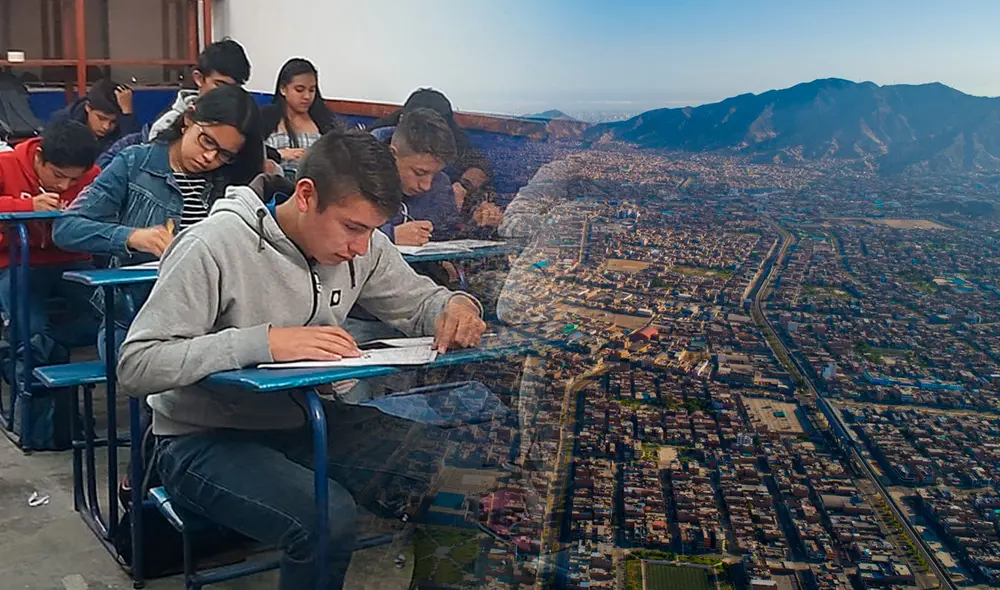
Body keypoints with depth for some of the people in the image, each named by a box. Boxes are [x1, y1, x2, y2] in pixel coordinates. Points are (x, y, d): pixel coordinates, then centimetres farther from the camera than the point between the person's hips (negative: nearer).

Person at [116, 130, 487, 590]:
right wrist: (263, 341, -34)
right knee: (329, 517, -32)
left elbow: (420, 302, 11)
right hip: (206, 439, -5)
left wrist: (457, 306, -14)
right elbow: (135, 367, -24)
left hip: (304, 422, 6)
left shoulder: (362, 246, -3)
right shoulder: (213, 247, -21)